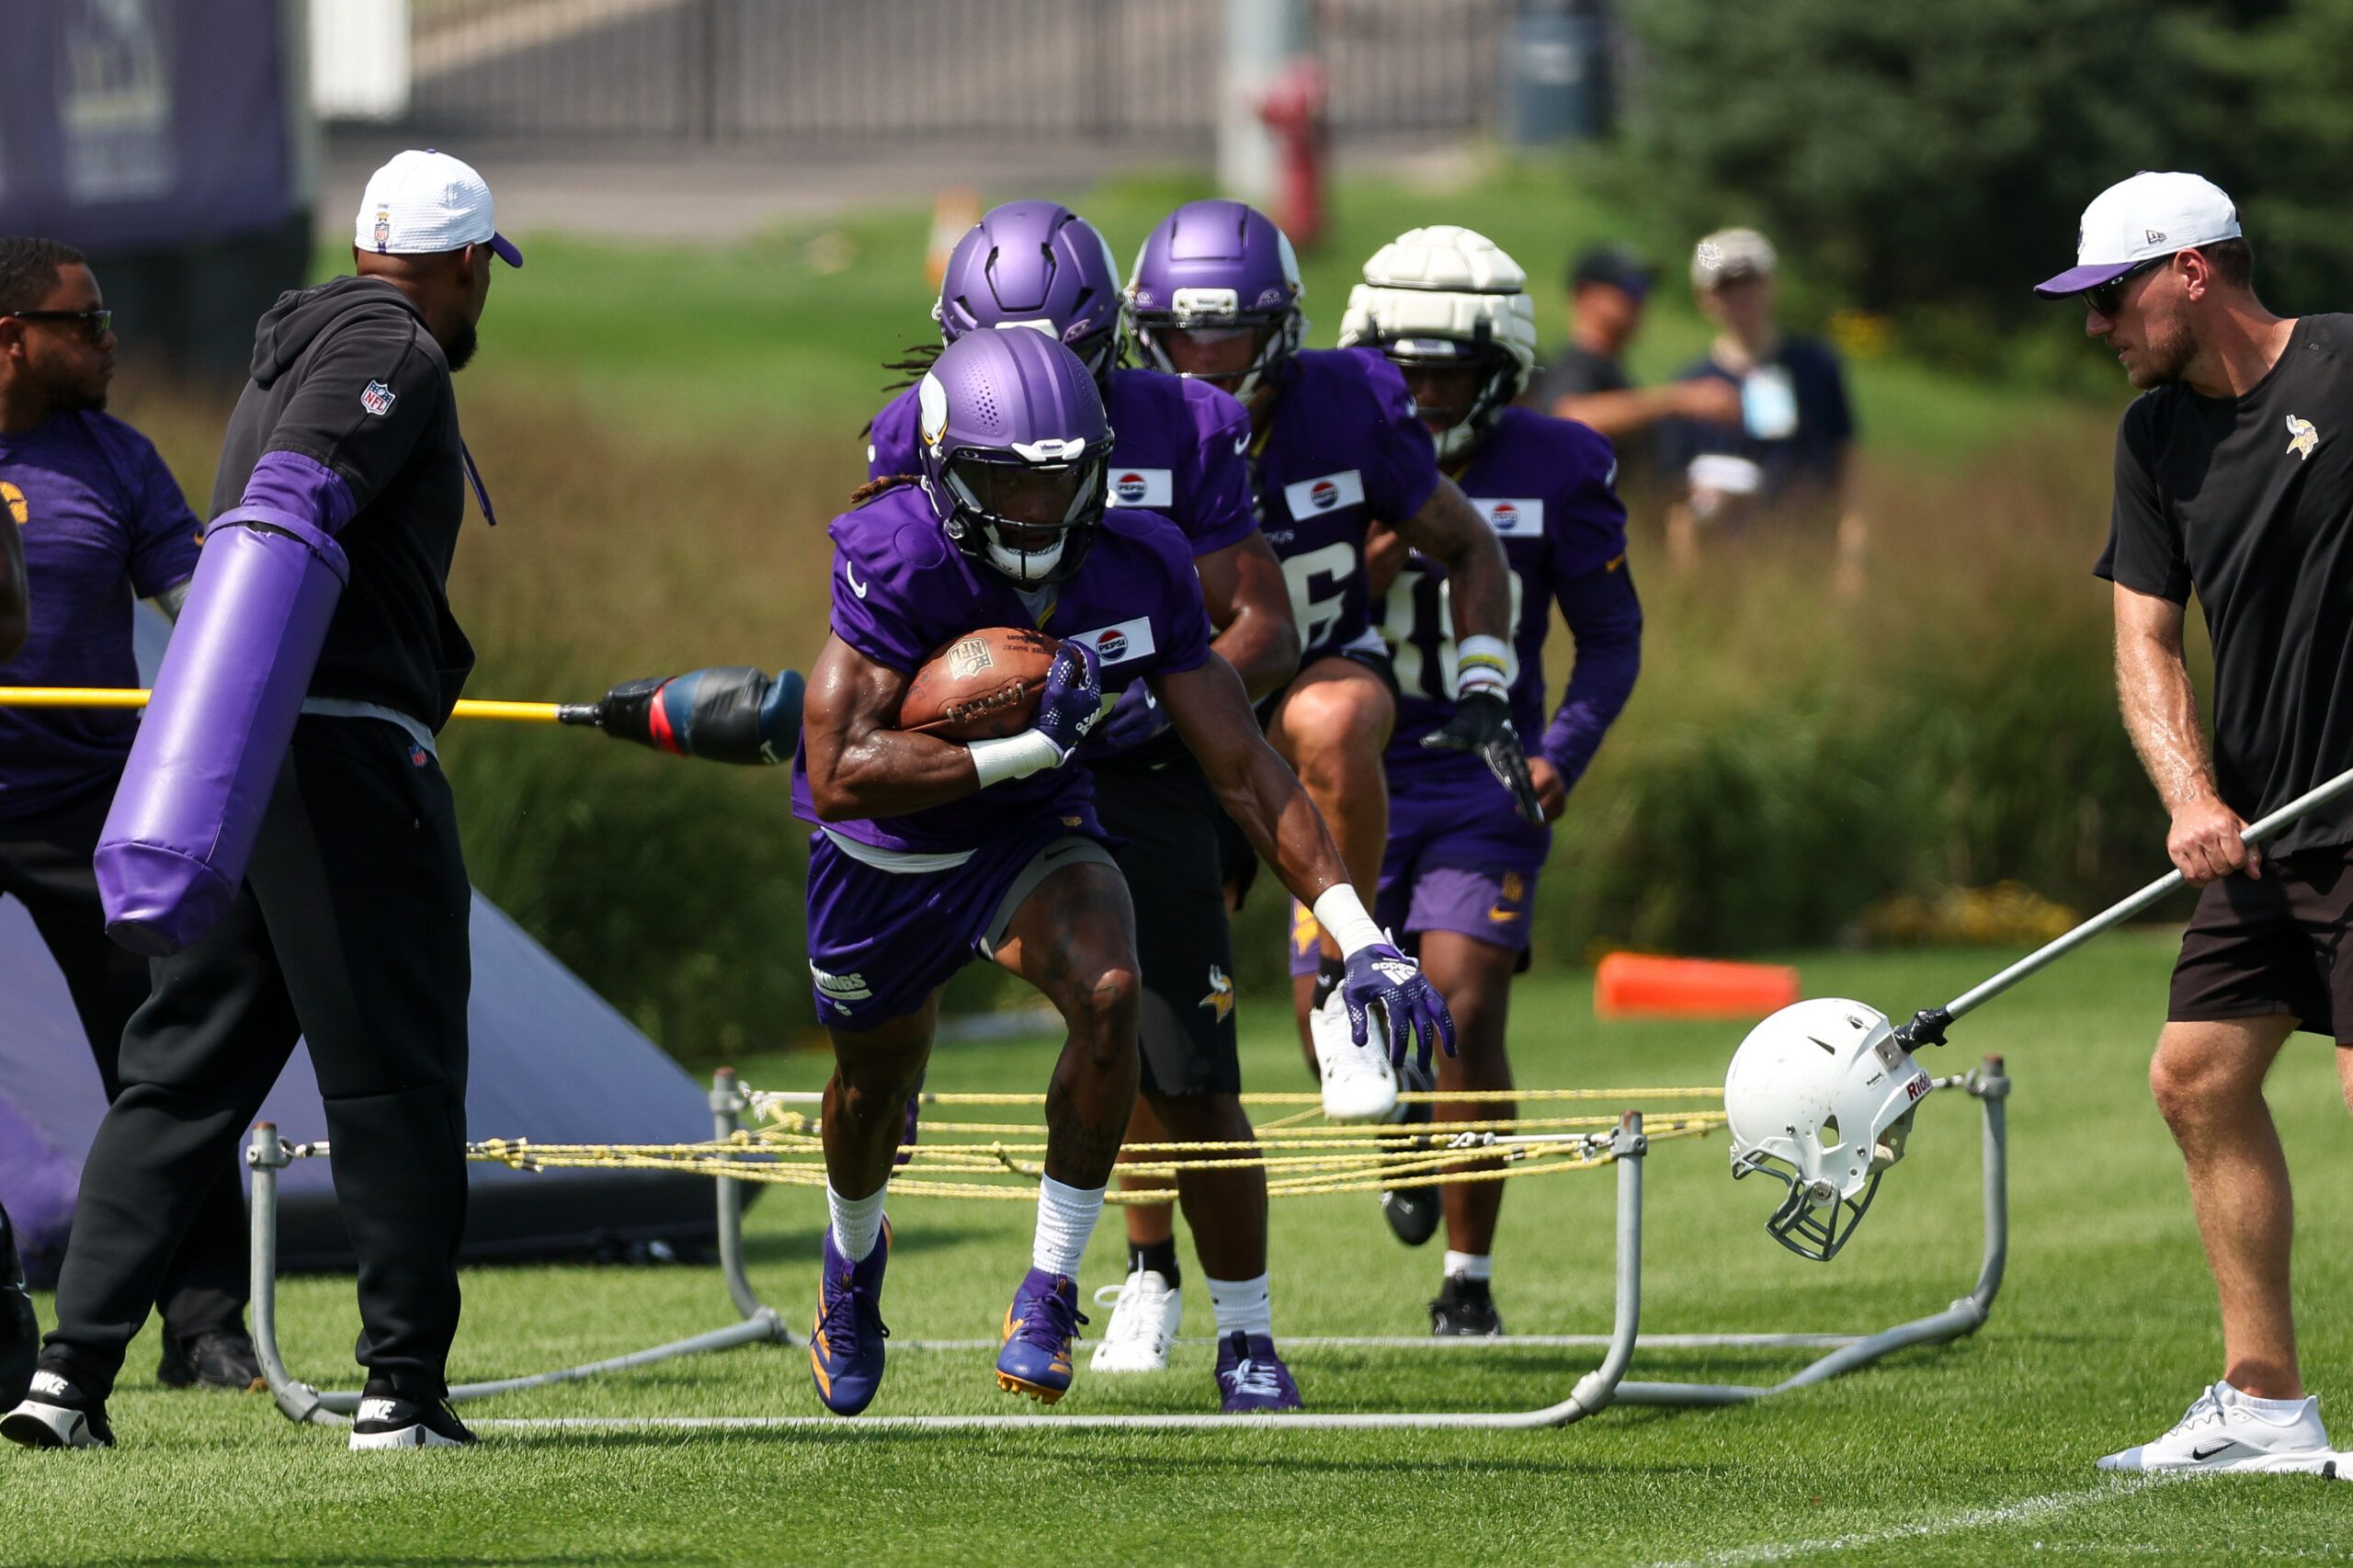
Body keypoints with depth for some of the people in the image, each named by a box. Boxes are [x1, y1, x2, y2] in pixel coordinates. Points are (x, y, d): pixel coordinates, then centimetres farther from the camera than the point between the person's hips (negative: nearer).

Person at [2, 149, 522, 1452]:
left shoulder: (287, 354, 24)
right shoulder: (395, 353, -5)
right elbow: (290, 501, -21)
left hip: (224, 756, 8)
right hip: (344, 751, -8)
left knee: (183, 1072, 8)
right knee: (394, 1077, -1)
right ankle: (402, 1382, -1)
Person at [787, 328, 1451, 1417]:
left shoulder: (1136, 569, -20)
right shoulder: (897, 560, -31)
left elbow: (1245, 771, -15)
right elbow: (838, 775, -36)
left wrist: (1360, 939, -21)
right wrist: (1028, 745, -42)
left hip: (1029, 837, 1)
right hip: (884, 852, -1)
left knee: (1108, 992, -29)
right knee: (875, 1080, 20)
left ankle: (1050, 1289, -13)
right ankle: (855, 1249, 58)